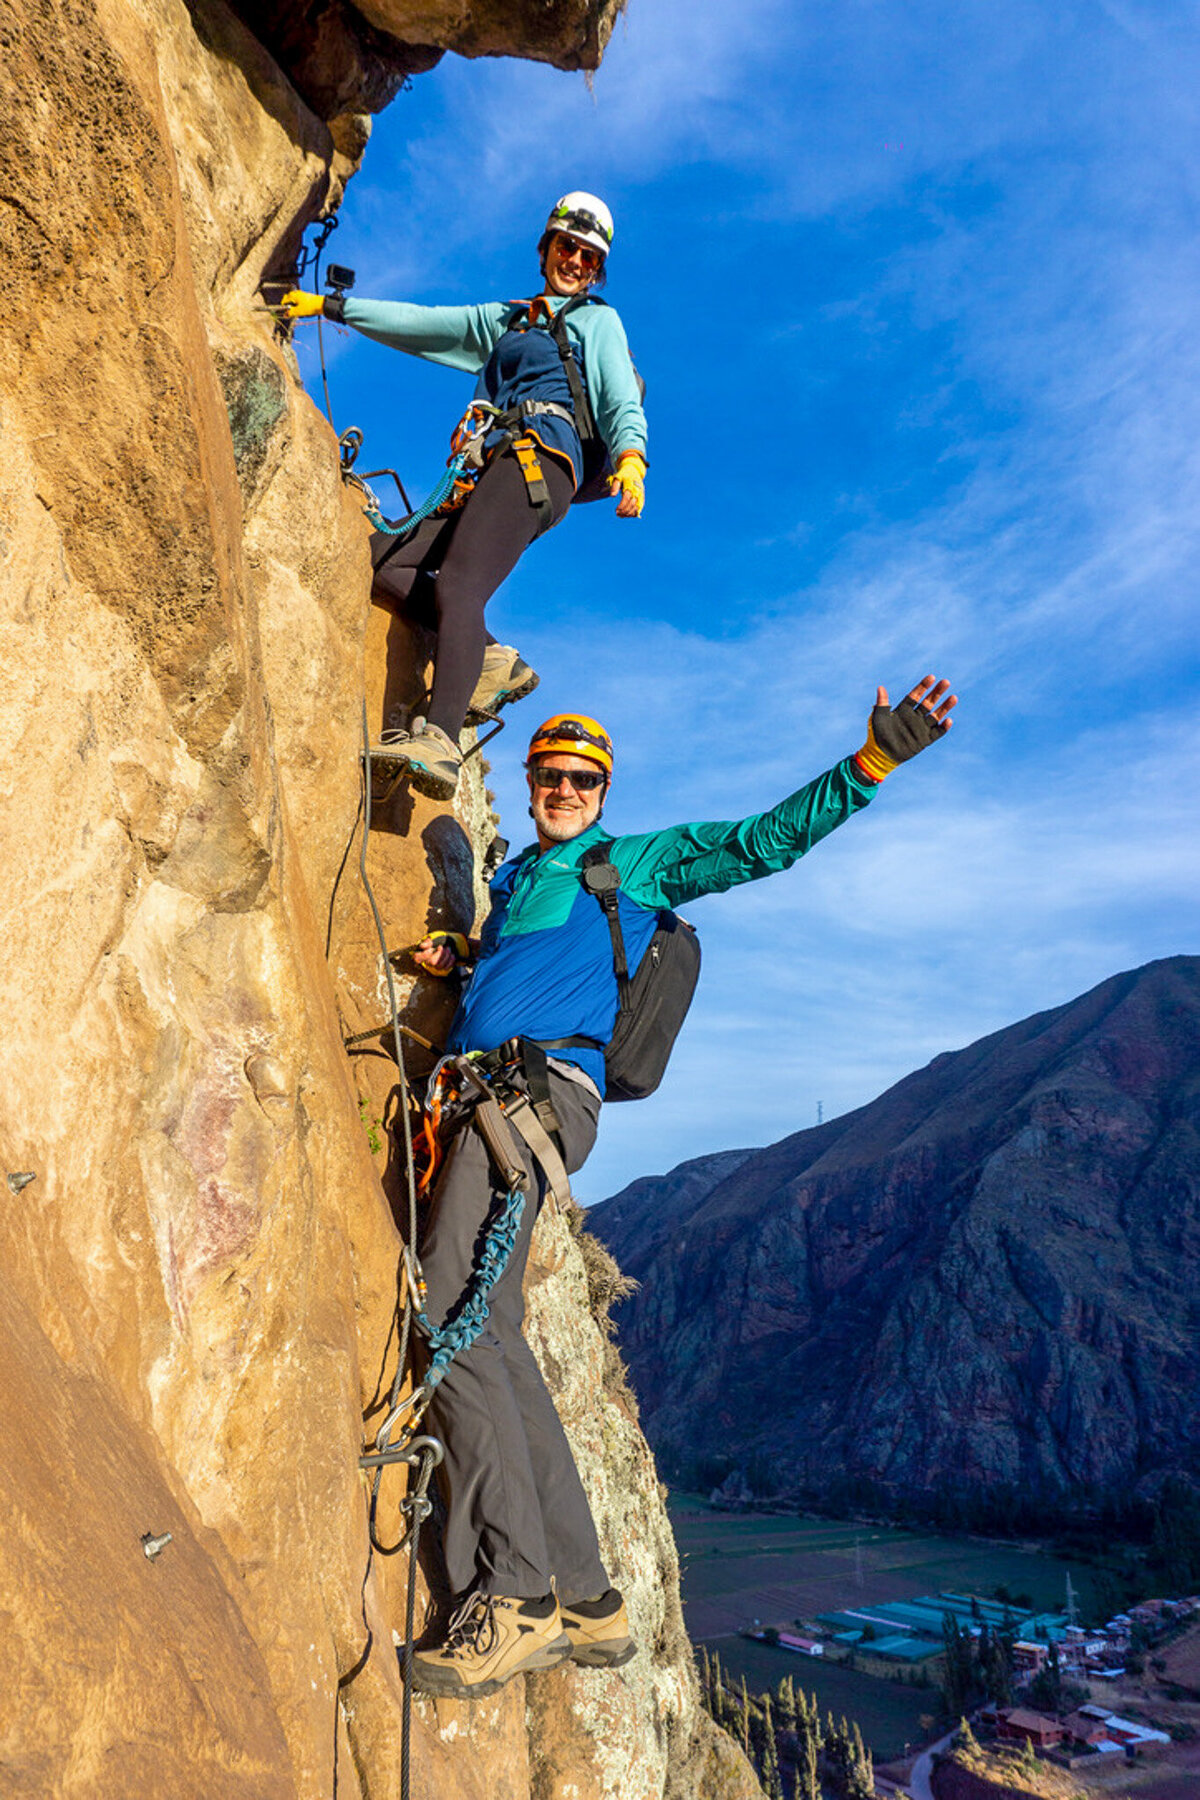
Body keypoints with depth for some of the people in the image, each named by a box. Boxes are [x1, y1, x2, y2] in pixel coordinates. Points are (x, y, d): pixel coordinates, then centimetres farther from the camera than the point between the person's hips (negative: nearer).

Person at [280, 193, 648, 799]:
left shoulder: (597, 319, 20)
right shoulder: (504, 319, 36)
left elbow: (622, 403, 5)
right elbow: (420, 324, 35)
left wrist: (631, 458, -17)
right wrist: (330, 305, 32)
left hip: (538, 458, -7)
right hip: (490, 470, 7)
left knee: (457, 585, -30)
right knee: (381, 559, -10)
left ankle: (439, 740, -45)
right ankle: (489, 659, -17)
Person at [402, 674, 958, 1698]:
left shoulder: (638, 863, 14)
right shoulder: (513, 880, 32)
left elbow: (767, 840, 7)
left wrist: (874, 761, 0)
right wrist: (456, 954, 25)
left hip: (540, 1088, -7)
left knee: (451, 1320, -20)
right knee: (492, 1338, 2)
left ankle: (516, 1599, -12)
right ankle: (585, 1601, 10)